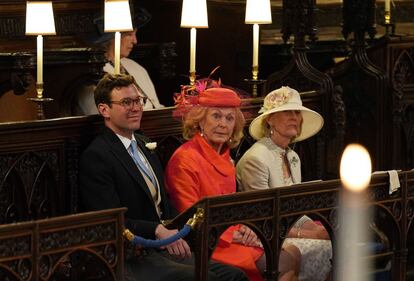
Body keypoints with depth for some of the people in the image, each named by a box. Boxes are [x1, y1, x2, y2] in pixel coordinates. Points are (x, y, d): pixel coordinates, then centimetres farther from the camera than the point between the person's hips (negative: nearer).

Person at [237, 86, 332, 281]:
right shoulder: (256, 159, -14)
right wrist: (310, 235, -18)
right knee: (328, 250, -25)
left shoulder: (293, 158, 15)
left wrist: (317, 228, -4)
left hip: (287, 234, 8)